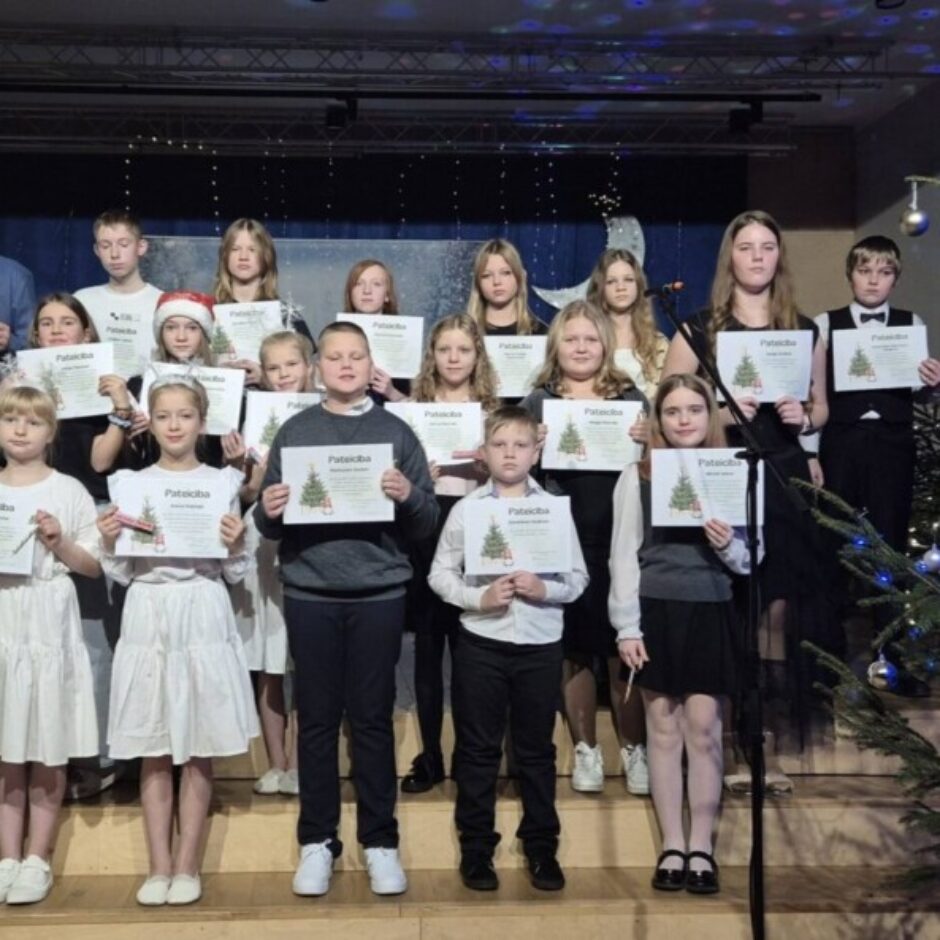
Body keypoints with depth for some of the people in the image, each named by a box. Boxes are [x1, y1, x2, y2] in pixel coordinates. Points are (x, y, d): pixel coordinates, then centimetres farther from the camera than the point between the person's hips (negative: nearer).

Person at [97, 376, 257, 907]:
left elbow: (236, 574, 4)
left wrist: (236, 544, -15)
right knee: (153, 752, 6)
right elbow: (119, 573, 7)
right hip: (148, 618, 1)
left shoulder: (222, 484, 3)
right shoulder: (130, 484, 6)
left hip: (203, 618, -1)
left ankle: (187, 867, 14)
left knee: (199, 752, 4)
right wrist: (109, 542, -11)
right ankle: (159, 866, 16)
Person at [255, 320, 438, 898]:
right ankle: (317, 840, 18)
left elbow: (428, 522, 3)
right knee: (317, 718, 7)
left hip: (379, 595, -1)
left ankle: (380, 841, 18)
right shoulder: (295, 432, 7)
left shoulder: (396, 432, 5)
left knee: (373, 718, 6)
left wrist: (407, 496, -17)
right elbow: (271, 525, 7)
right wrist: (268, 513, -14)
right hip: (310, 595, 1)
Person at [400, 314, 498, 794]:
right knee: (427, 644, 5)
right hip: (423, 527, 1)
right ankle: (430, 755, 15)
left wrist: (484, 462, -14)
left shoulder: (492, 409, 6)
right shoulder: (415, 406, 8)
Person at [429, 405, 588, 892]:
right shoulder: (466, 508, 0)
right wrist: (478, 597, -15)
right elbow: (440, 574, 0)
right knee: (478, 748, 8)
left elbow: (579, 578, 2)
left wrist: (545, 589, -16)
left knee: (536, 748, 12)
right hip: (481, 642, -1)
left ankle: (541, 846, 24)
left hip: (541, 643, 1)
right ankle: (476, 847, 20)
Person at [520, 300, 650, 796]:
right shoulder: (538, 400, 8)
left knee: (622, 650, 2)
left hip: (617, 538, 0)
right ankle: (585, 750, 20)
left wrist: (647, 441, -12)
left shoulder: (629, 397, 8)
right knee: (573, 650, 6)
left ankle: (633, 750, 17)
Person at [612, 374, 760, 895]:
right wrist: (627, 626, -5)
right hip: (655, 611, 0)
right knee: (663, 728, 6)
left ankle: (701, 847, 12)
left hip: (710, 612, 1)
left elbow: (750, 558, 8)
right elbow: (624, 554, 0)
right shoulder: (638, 474, 2)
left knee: (703, 728, 2)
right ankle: (671, 846, 15)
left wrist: (727, 545, -15)